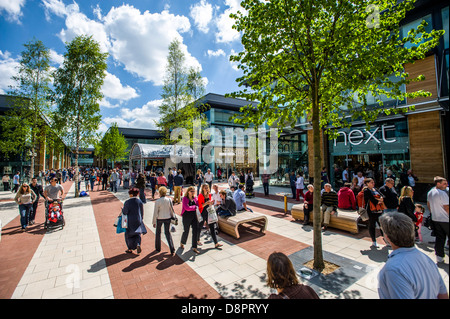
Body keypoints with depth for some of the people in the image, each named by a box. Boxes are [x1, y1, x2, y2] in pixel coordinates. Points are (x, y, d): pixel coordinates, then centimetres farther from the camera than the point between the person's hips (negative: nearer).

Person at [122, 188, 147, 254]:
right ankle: (138, 245, -9)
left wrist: (122, 209, 8)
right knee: (137, 234, 14)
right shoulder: (140, 201, -3)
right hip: (138, 220, 2)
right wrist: (141, 220, 18)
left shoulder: (127, 202, -14)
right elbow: (142, 212, 5)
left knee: (128, 234, 17)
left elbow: (125, 212, -14)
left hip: (130, 221, -2)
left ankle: (130, 249, 22)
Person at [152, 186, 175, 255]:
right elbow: (172, 210, -1)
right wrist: (173, 217, 14)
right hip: (167, 218, 3)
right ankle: (172, 249, 4)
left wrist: (154, 222, -2)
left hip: (160, 218, -2)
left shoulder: (157, 201, -16)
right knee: (168, 233, 14)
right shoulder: (169, 200, -8)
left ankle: (158, 248, 36)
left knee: (158, 233, 21)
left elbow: (155, 212, -12)